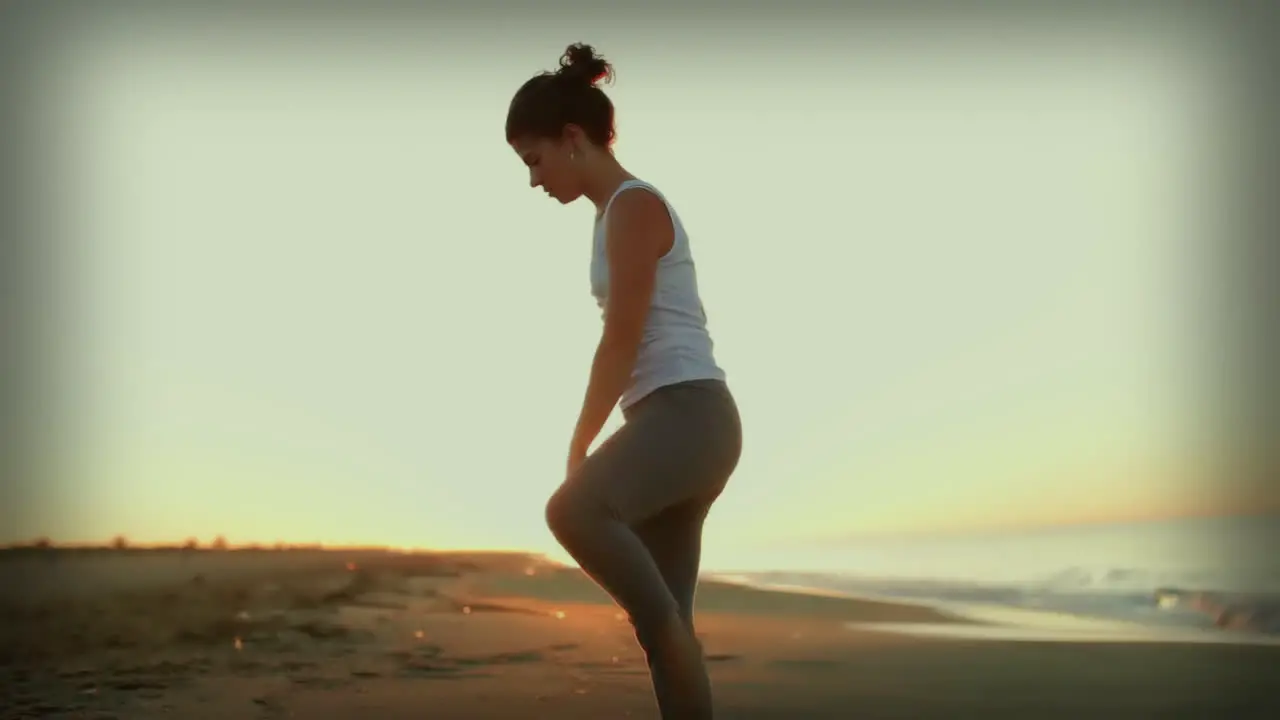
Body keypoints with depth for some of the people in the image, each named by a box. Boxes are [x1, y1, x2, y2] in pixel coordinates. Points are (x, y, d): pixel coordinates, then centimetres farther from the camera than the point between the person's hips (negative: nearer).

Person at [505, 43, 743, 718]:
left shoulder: (634, 206, -8)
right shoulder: (619, 214, 21)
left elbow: (622, 341, -13)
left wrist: (578, 446, -5)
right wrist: (596, 448, 20)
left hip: (690, 414, -10)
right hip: (669, 419, 10)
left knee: (572, 511, -32)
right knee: (659, 621, 7)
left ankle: (673, 637, -16)